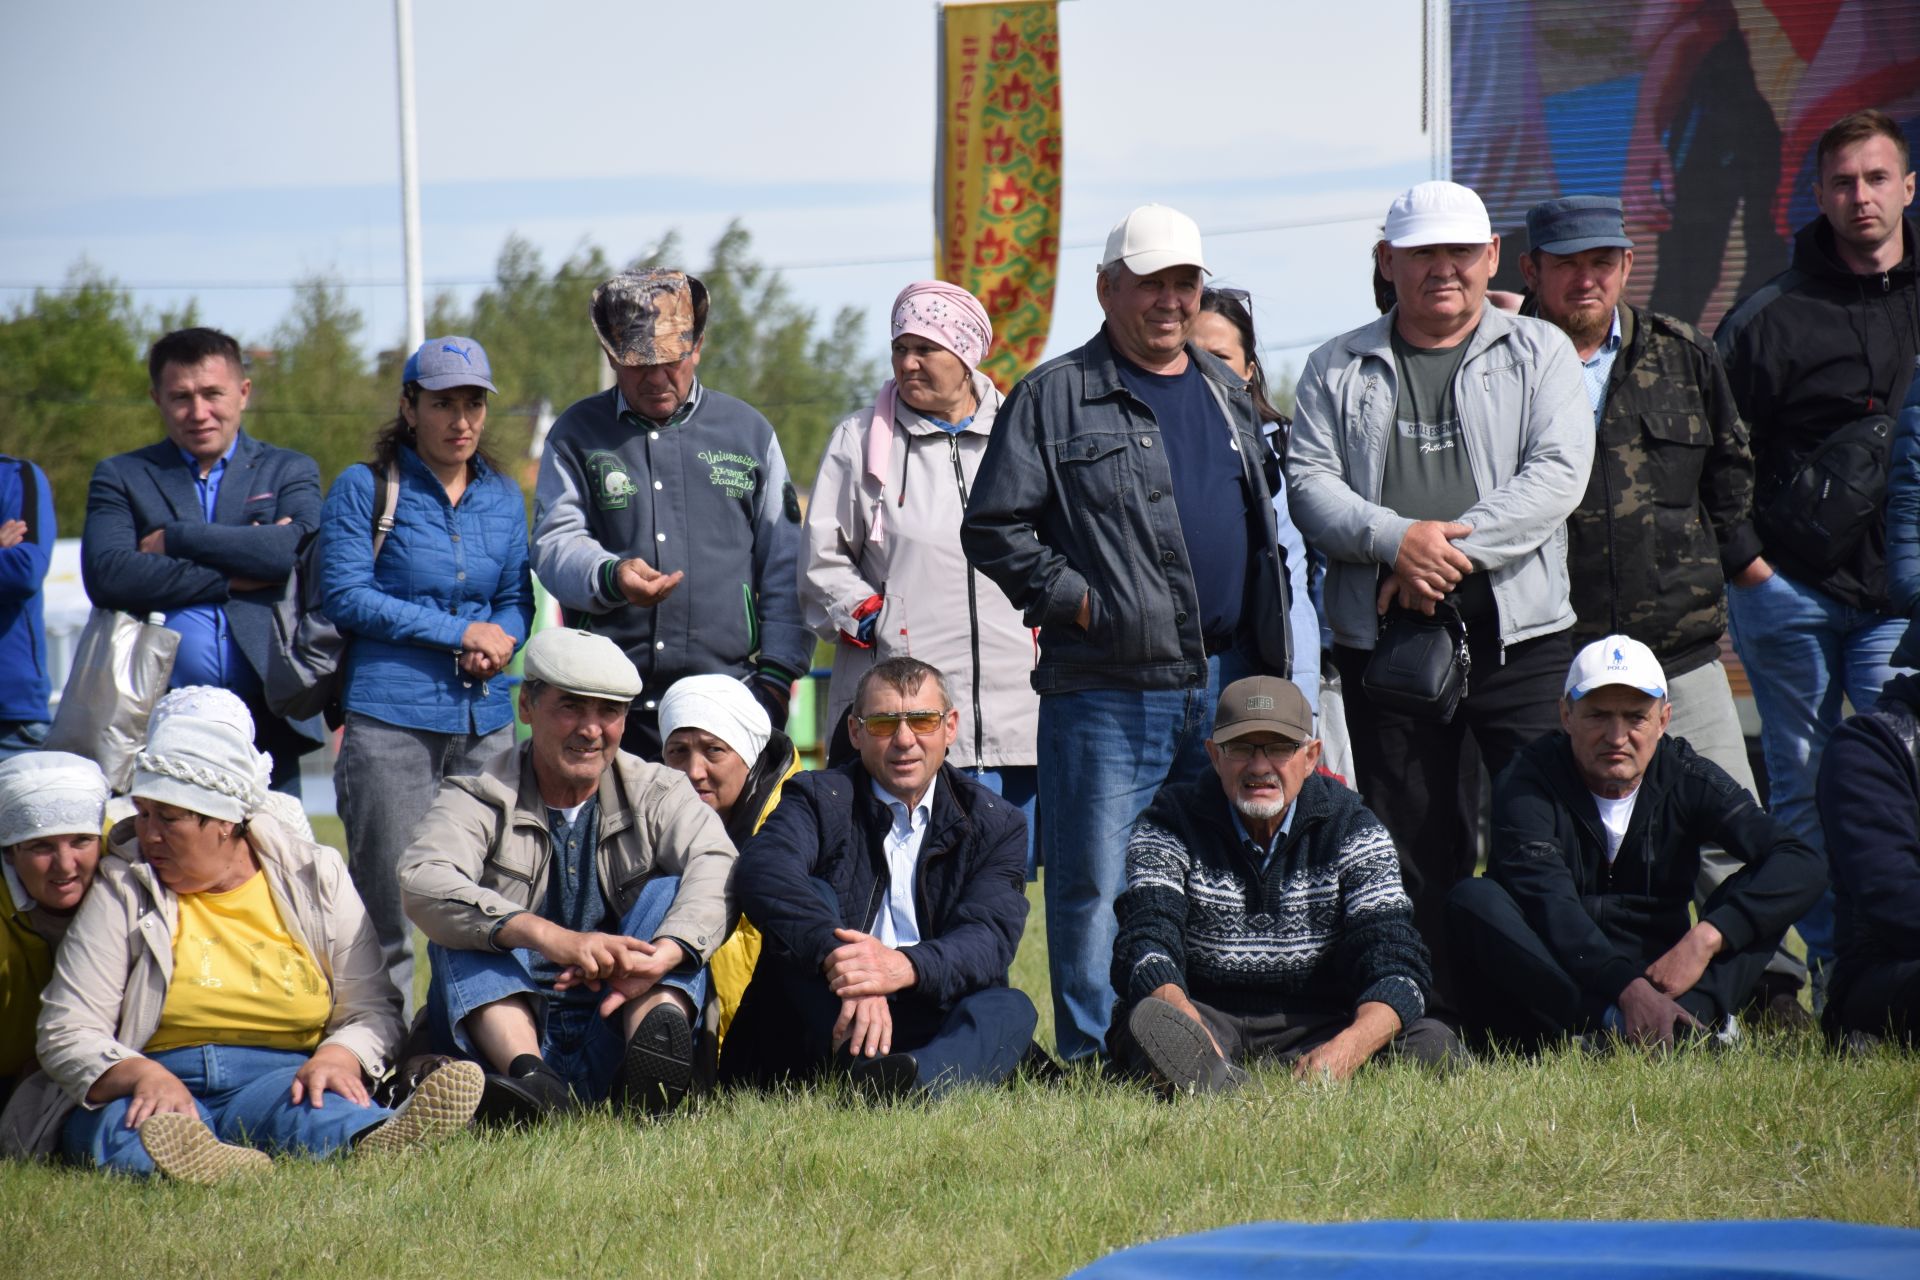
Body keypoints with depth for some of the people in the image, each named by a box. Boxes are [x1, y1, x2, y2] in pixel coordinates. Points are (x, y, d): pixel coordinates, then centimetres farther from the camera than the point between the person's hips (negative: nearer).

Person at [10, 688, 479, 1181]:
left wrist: (337, 1057, -15)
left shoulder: (314, 877, 11)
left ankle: (376, 1141, -71)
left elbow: (374, 1010, 10)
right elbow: (66, 1033, 1)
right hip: (159, 1094, 0)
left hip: (279, 1079, 1)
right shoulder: (120, 890, 8)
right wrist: (143, 1076, -21)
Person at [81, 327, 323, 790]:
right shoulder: (121, 477, 13)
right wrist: (233, 580, -6)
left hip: (264, 722, 1)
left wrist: (174, 539, -4)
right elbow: (107, 575, -5)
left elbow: (300, 550, -6)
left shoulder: (290, 471, 15)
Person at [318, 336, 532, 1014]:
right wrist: (460, 631, -8)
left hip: (485, 718, 4)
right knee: (389, 907, -7)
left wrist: (500, 643, -3)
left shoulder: (503, 496, 16)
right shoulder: (365, 488, 3)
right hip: (390, 720, -4)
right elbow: (346, 595, -5)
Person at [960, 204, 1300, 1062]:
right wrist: (1078, 600, -12)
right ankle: (1091, 1057, -2)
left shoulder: (1227, 396, 18)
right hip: (1108, 692, -6)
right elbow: (994, 530, -4)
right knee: (1093, 886, -5)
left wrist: (1269, 658, 14)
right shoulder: (1055, 398, -1)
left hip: (1226, 684, 6)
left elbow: (1263, 523, 24)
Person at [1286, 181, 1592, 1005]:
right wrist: (1396, 540, -15)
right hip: (1383, 637, 2)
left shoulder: (1538, 354, 8)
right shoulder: (1340, 369, 13)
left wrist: (1454, 545, -15)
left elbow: (1558, 473, -4)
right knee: (1411, 846, 3)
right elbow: (1309, 483, 3)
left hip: (1519, 634, -2)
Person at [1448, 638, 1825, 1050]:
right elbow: (1548, 905, -24)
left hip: (1658, 978, 2)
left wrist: (1705, 938, -27)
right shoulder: (1531, 782, -8)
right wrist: (1628, 989, -40)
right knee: (1473, 901, -29)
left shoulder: (1687, 779, 0)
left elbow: (1801, 864, -12)